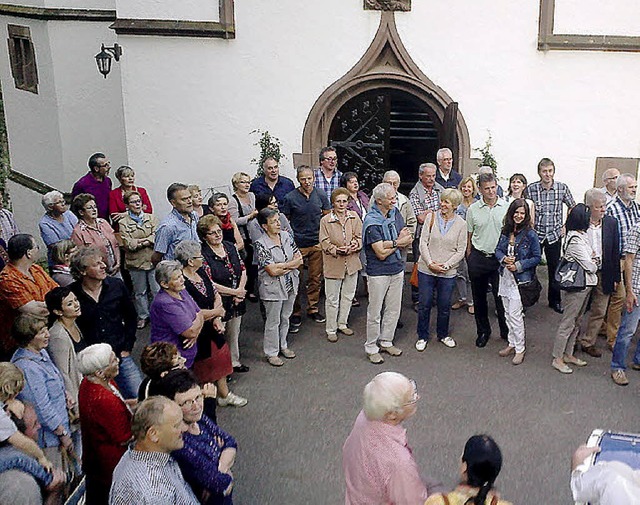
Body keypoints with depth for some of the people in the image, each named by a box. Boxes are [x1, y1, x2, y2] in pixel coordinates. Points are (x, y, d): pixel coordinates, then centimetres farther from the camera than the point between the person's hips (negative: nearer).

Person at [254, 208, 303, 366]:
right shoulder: (261, 244, -19)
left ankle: (283, 346, 38)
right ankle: (271, 353, 22)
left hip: (290, 285, 6)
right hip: (273, 288, -6)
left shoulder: (286, 236, 0)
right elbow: (272, 270, -24)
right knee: (273, 321, 7)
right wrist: (291, 263, -11)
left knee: (285, 317, 20)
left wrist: (282, 268, -15)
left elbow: (299, 258, -1)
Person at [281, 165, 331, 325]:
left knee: (315, 279, 10)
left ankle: (313, 309, 25)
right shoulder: (290, 198, -7)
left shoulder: (321, 195, 1)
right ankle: (295, 311, 16)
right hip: (297, 244, -3)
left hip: (317, 243, 3)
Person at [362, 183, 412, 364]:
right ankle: (371, 348, 18)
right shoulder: (372, 222, -19)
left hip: (397, 269, 7)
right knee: (375, 312, 4)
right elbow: (381, 253, -20)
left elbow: (407, 238, -1)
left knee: (394, 310, 16)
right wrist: (399, 242, -9)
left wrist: (391, 243, -20)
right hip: (379, 272, -7)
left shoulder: (395, 213, 2)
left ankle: (386, 342, 32)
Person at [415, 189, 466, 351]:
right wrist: (430, 263, -12)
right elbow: (423, 242, -3)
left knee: (444, 306, 11)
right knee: (424, 304, 6)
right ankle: (422, 337, 22)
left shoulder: (461, 224, -2)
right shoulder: (432, 217, -2)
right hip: (426, 270, 0)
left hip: (448, 273, 0)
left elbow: (461, 251, -2)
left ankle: (443, 335, 32)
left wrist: (446, 265, -13)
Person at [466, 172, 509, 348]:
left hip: (499, 258, -2)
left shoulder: (506, 207, -3)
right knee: (479, 298, 11)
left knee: (501, 297, 1)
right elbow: (469, 235, 7)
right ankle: (483, 331, 26)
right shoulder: (473, 209, 0)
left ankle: (506, 331, 17)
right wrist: (469, 258, 4)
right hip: (478, 258, 2)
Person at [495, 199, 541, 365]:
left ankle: (520, 349, 6)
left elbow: (537, 258, -7)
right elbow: (498, 250, 11)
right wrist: (504, 258, -10)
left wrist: (519, 265, -17)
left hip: (521, 278, -6)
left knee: (515, 314, -6)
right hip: (505, 276, 6)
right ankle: (512, 343, 27)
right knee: (508, 312, 13)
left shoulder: (530, 234, -11)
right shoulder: (506, 231, 5)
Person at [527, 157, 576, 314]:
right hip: (535, 233, -1)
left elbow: (572, 207, 10)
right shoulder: (531, 189, -8)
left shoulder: (563, 188, -4)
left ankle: (555, 300, 24)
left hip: (554, 235, 1)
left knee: (554, 268, 9)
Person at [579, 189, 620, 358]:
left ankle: (587, 342, 25)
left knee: (599, 312, 10)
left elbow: (615, 252, 3)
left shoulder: (611, 223, -2)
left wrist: (616, 277, 3)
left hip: (603, 274, 3)